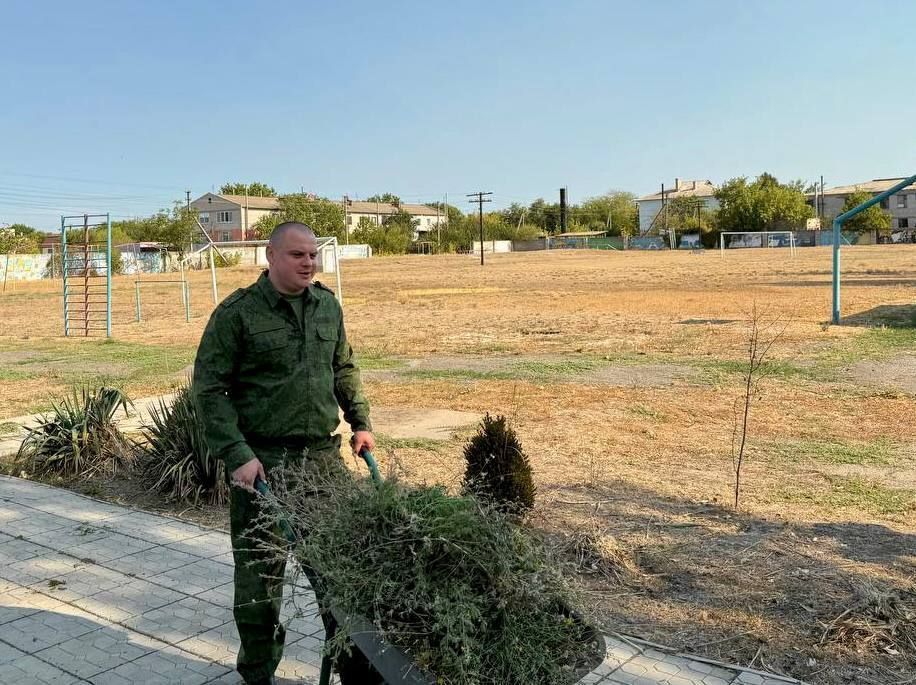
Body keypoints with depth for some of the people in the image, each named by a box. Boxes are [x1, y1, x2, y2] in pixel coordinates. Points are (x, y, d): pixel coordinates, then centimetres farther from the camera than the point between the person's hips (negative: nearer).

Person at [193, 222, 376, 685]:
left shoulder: (328, 305, 8)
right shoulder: (237, 312, -9)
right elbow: (209, 388, -9)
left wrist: (360, 420, 12)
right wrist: (237, 454, -16)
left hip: (325, 455, 5)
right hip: (262, 461, -4)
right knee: (259, 570, 6)